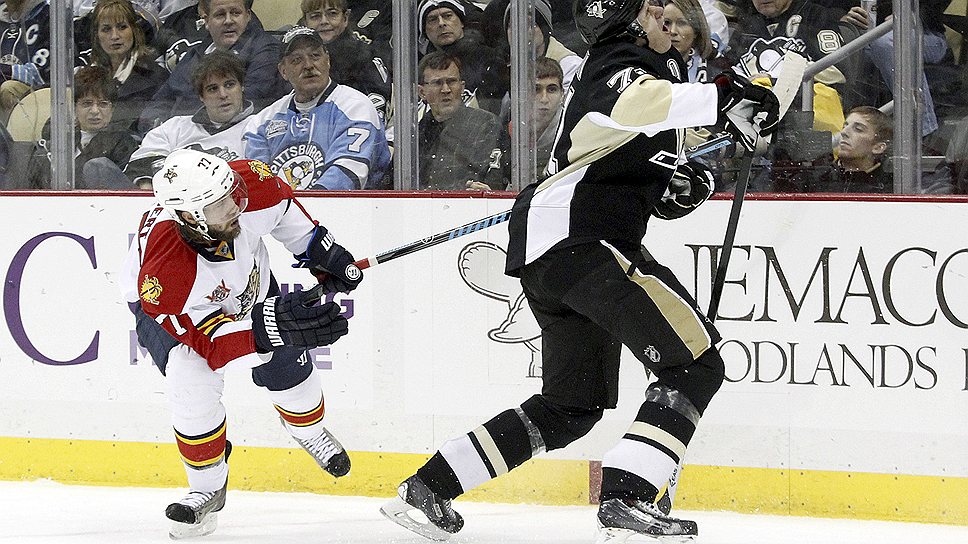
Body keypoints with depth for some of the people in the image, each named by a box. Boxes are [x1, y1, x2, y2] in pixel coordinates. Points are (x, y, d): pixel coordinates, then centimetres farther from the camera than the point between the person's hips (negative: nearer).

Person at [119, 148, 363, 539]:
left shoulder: (248, 184, -36)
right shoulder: (165, 269, -47)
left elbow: (280, 202, -9)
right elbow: (203, 336, -40)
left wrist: (318, 246, -7)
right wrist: (267, 327, -55)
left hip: (247, 280, 5)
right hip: (167, 307, -5)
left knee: (284, 366, 6)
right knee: (191, 384, -26)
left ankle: (308, 430, 43)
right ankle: (208, 488, -3)